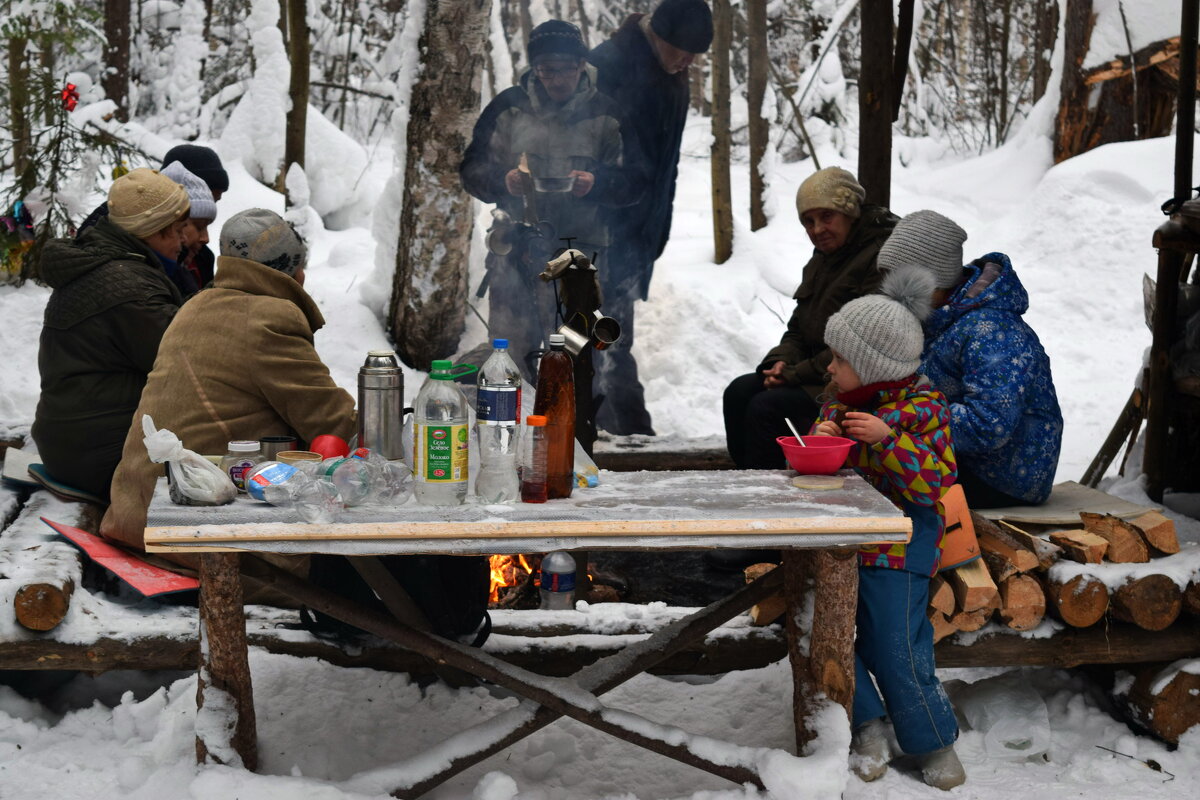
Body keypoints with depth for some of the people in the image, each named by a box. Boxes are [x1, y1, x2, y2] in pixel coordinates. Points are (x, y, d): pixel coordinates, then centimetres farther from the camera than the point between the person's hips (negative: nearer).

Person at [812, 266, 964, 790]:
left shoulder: (922, 409, -8)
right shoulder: (838, 402, 12)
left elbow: (931, 484, -16)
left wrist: (887, 439, -27)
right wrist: (819, 440, -4)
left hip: (896, 551, -6)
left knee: (895, 649, -8)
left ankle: (933, 743, 13)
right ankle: (866, 725, 15)